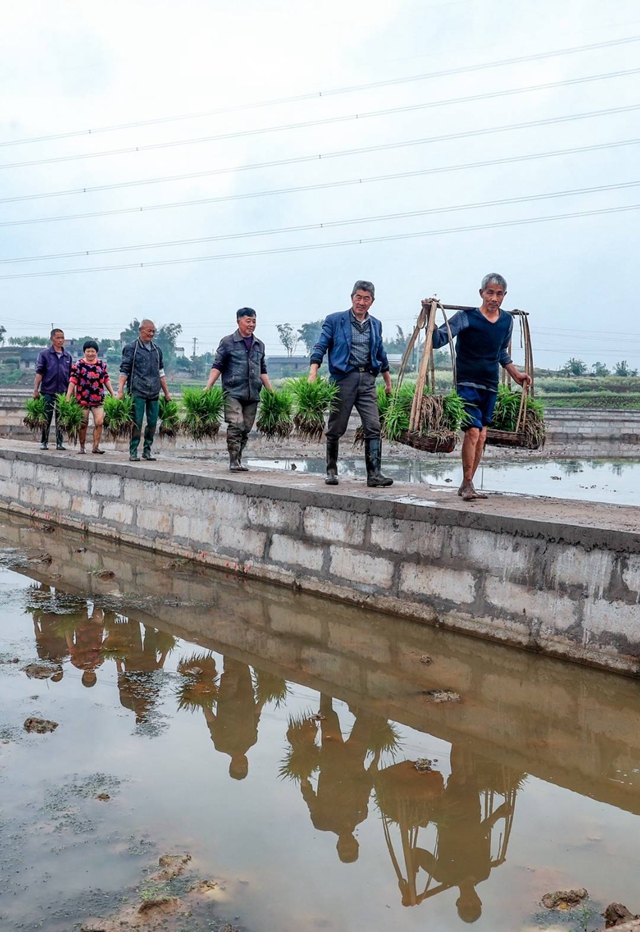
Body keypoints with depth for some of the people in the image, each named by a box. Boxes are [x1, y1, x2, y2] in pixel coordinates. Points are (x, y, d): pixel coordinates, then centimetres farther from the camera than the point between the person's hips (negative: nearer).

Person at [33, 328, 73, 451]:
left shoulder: (68, 356, 9)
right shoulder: (45, 354, 0)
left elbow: (71, 376, 12)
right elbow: (39, 373, -3)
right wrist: (36, 390, -9)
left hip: (63, 393, 3)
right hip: (48, 391, -2)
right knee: (46, 418, 4)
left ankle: (59, 443, 13)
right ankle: (44, 442, 13)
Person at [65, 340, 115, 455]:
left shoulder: (102, 364, 8)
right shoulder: (78, 365, -2)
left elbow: (106, 380, 15)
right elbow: (72, 382, -6)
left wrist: (113, 394, 11)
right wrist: (68, 398, -11)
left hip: (98, 400, 2)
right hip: (83, 400, -2)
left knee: (99, 422, -10)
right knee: (83, 424, 6)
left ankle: (96, 446, -1)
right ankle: (82, 447, 19)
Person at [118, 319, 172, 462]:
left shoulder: (157, 349, 16)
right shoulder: (131, 348, 1)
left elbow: (161, 372, 21)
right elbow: (124, 370, -2)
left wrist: (167, 392, 18)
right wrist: (120, 390, -11)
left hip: (154, 392, 5)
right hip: (137, 391, -5)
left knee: (152, 422, 4)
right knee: (137, 422, -5)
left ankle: (147, 450, 16)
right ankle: (133, 451, 3)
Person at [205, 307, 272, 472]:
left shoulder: (259, 345, 16)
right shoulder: (227, 342, 3)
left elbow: (262, 371, 21)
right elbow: (217, 366, 2)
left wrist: (271, 392, 14)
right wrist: (208, 387, -8)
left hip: (252, 395, 5)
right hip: (233, 392, -5)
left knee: (246, 428, 6)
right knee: (235, 425, -15)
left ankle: (239, 460, 15)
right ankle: (234, 462, -12)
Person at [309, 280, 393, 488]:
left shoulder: (376, 325, 17)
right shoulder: (334, 320, 3)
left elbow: (381, 356, 25)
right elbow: (320, 347, -3)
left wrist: (388, 383, 26)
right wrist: (313, 373, -18)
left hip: (367, 379, 3)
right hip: (343, 379, -3)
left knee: (373, 428, -8)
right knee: (335, 429, 4)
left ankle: (374, 474, -8)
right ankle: (331, 471, 17)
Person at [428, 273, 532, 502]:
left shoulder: (507, 321, 10)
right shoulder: (466, 317, -9)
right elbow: (438, 339, -15)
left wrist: (516, 374, 26)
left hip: (490, 387, 6)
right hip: (467, 383, -6)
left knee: (481, 436, 4)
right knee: (473, 431, -17)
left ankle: (466, 486, 12)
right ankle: (467, 484, -7)